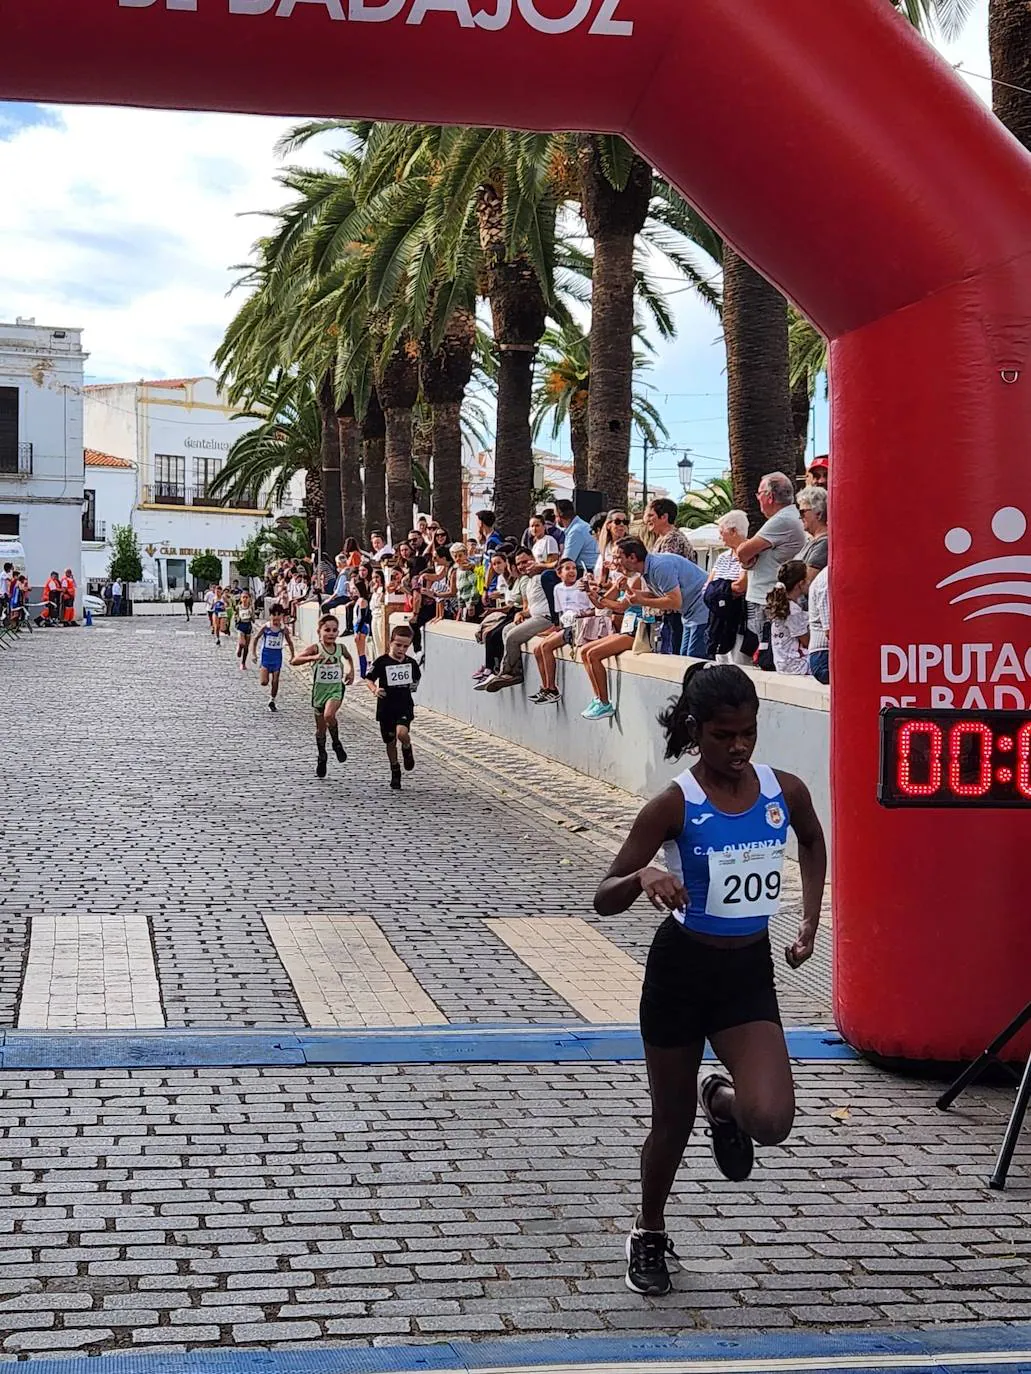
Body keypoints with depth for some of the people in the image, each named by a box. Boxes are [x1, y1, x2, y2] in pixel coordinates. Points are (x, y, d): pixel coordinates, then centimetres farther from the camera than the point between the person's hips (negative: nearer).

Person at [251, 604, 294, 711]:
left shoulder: (284, 629, -6)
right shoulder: (265, 628, -10)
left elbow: (290, 643, 8)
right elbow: (256, 638, 2)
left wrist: (292, 656, 4)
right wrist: (253, 654, 0)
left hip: (277, 656, 1)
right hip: (266, 655, -1)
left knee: (275, 681, 4)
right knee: (264, 682, -9)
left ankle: (272, 700, 21)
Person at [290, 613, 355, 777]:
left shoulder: (340, 647, -1)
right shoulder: (315, 648, -13)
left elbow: (348, 657, 25)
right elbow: (294, 661, -25)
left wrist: (351, 671, 10)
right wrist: (313, 658, -38)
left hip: (336, 689, 0)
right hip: (319, 689, 0)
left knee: (329, 715, -28)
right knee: (320, 728, 10)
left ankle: (337, 743, -3)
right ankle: (321, 758, 29)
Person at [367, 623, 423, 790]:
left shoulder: (411, 663, 1)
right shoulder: (382, 662, -9)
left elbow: (416, 678, 21)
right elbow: (369, 679, -6)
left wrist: (414, 686, 6)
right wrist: (374, 690, -22)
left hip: (405, 706, 0)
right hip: (386, 707, 0)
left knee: (402, 733, -26)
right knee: (390, 742, 11)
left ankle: (407, 750, 9)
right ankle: (395, 773, 30)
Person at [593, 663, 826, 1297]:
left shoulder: (785, 791, -4)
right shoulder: (675, 805, -14)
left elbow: (814, 843, 21)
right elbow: (605, 899, -15)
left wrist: (810, 922, 13)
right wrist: (643, 877, -36)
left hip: (750, 971, 2)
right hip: (682, 966, -2)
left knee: (771, 1121, -17)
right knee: (673, 1123, 11)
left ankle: (724, 1101, 20)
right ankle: (649, 1236, 38)